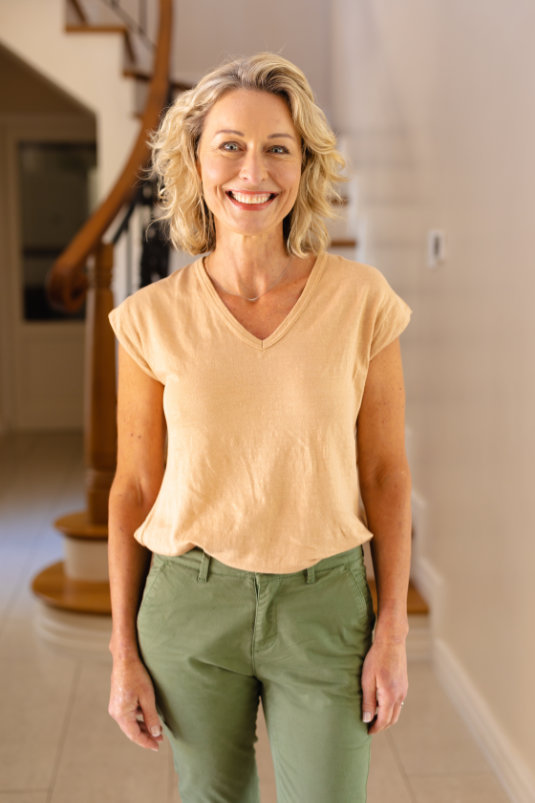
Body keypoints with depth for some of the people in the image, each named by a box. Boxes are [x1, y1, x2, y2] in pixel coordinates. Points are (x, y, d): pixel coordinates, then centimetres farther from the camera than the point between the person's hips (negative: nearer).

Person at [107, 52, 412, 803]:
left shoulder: (361, 299, -8)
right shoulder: (154, 318, -7)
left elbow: (386, 471, -2)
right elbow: (134, 487, 0)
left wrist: (393, 632, -3)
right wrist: (124, 654, 2)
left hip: (324, 606, 0)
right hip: (192, 602, 1)